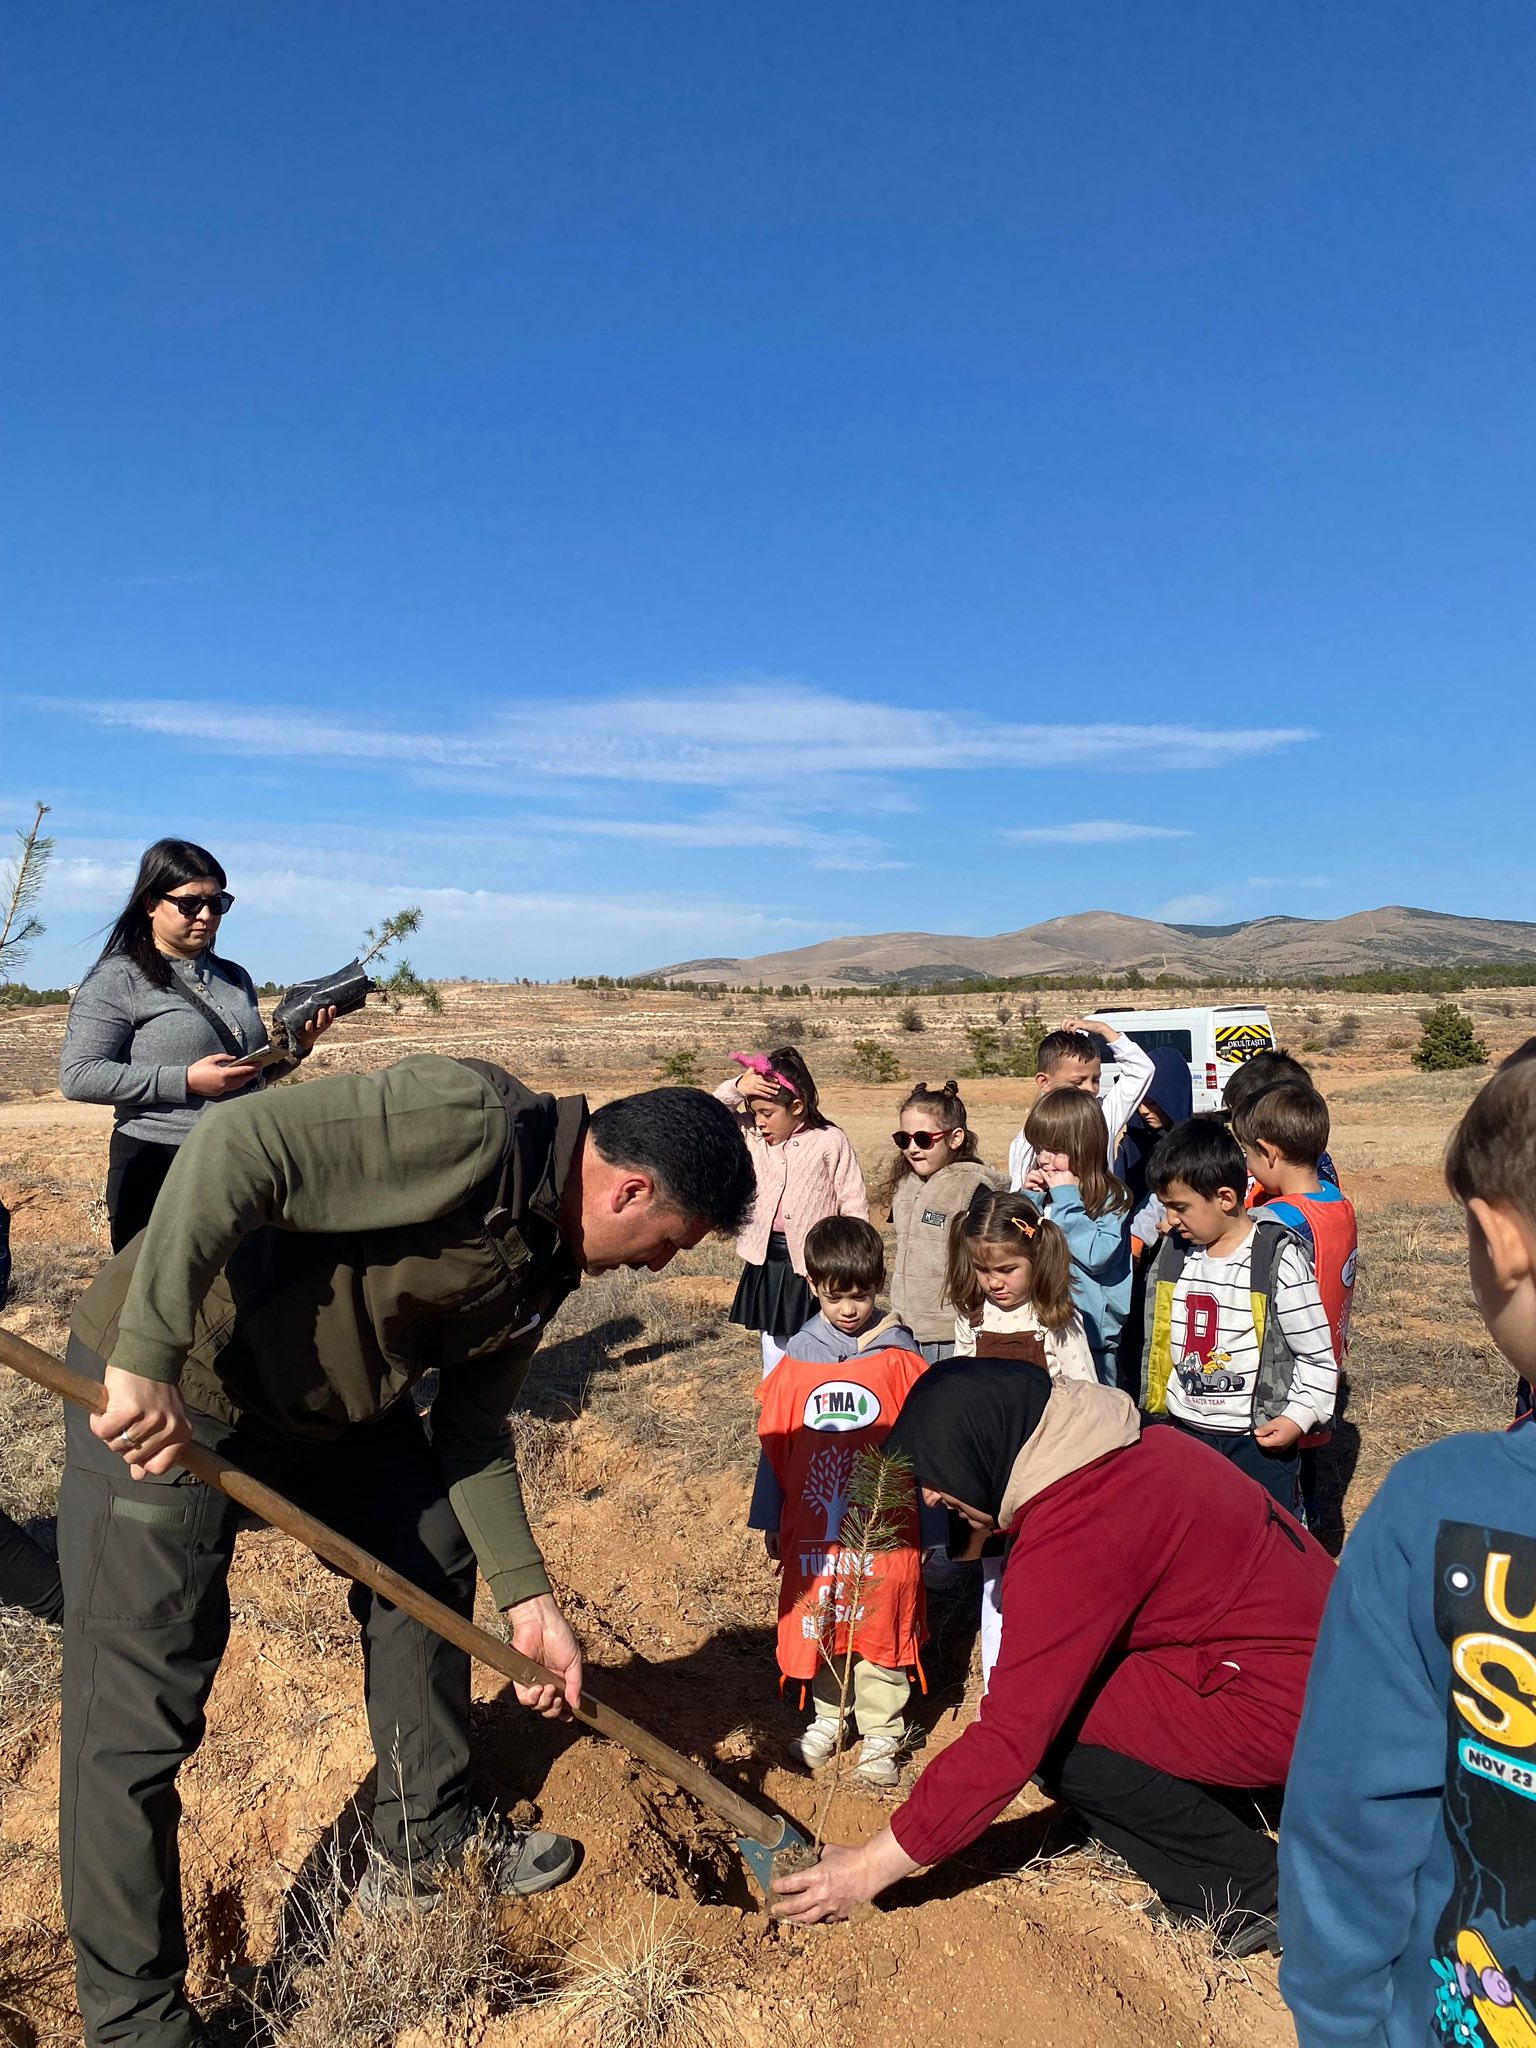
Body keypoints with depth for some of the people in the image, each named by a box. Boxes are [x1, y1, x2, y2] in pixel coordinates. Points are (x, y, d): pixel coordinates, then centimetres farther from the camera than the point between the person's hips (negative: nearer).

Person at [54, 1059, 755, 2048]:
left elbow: (473, 1429, 8)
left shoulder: (548, 1259, 2)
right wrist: (149, 1358, -34)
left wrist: (527, 1596, 5)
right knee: (137, 1716, -2)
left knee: (434, 1564, 17)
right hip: (159, 1393, -9)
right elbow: (238, 1146, -34)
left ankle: (429, 1849, 36)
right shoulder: (471, 1124, -28)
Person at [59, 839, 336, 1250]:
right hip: (157, 1167, -5)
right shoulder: (117, 980, -3)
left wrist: (295, 1046, 3)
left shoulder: (235, 978, 15)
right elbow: (77, 1076, -13)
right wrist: (186, 1081, -18)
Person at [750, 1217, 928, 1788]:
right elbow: (774, 1446, 6)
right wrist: (770, 1522, 10)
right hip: (813, 1527, 2)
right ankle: (829, 1715, 36)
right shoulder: (796, 1359, -2)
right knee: (818, 1625, 15)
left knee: (881, 1628, 7)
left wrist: (932, 1525, 0)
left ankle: (881, 1733, 25)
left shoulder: (900, 1359, -7)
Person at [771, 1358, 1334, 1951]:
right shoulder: (1123, 1446, 0)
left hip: (1286, 1708, -9)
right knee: (1064, 1675, 10)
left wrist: (875, 1864, -16)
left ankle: (1245, 1892, 4)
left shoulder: (1072, 1543, -26)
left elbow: (1010, 1736, -23)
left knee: (1054, 1729, -9)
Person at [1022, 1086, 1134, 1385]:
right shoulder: (1039, 1190, 8)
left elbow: (1097, 1255, -22)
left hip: (1091, 1330, -5)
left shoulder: (1112, 1198, -9)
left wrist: (1067, 1200, -18)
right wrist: (1030, 1199, -6)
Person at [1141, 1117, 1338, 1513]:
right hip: (1185, 1431, 5)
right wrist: (1155, 1403, 13)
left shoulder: (1279, 1258, -15)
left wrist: (1299, 1416, -17)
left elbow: (1317, 1354, -9)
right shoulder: (1174, 1251, 2)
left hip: (1260, 1439, -5)